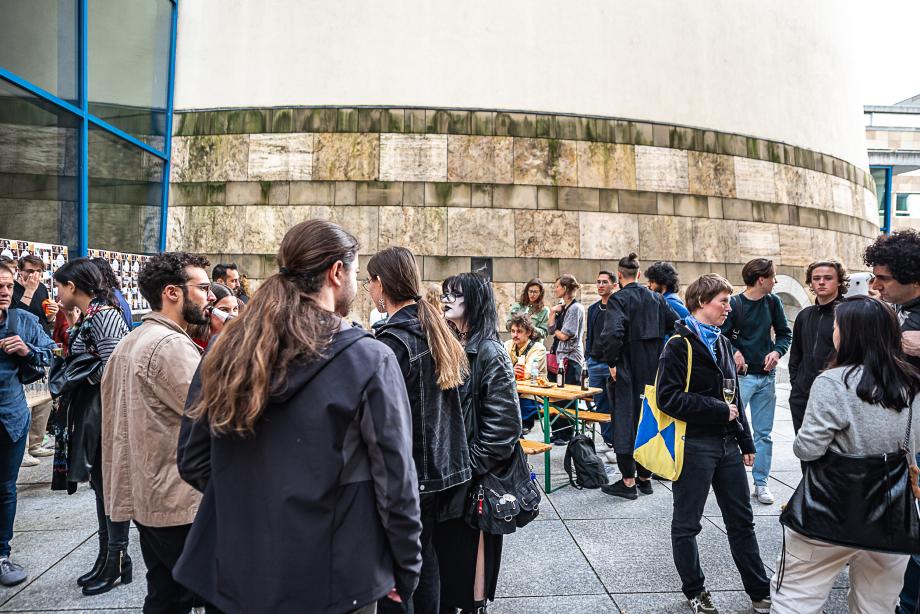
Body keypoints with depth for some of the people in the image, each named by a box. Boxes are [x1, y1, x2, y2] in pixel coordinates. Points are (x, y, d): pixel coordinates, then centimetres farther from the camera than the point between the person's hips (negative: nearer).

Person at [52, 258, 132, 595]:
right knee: (101, 485, 16)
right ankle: (106, 557, 29)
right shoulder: (88, 317, 13)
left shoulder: (104, 316, -16)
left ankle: (117, 561, 15)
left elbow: (110, 369, -22)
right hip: (90, 414, 10)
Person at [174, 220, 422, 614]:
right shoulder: (369, 360, -18)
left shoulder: (223, 351, -5)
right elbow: (395, 481, -14)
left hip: (237, 574, 4)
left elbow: (192, 462, 3)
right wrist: (406, 569, -1)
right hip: (333, 582, -3)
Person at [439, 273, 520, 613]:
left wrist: (474, 462, -14)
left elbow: (505, 421, -17)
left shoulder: (489, 353, -14)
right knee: (444, 542, 16)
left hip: (475, 475, -6)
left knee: (473, 544, 8)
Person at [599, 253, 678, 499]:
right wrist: (662, 356, 11)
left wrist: (611, 362, -15)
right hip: (653, 372, 6)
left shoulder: (619, 299, -13)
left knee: (625, 421, 2)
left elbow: (612, 333, -27)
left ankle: (628, 481, 7)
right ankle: (645, 477, 24)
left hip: (627, 372, -6)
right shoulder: (657, 299, 7)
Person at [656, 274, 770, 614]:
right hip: (693, 445, -8)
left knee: (742, 522, 16)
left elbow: (733, 396, 19)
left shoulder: (722, 343, 13)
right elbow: (668, 398, -20)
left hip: (726, 443, 8)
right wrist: (718, 410, -16)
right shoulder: (679, 344, -12)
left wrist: (746, 441, 16)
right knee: (686, 524, 7)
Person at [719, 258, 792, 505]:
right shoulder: (734, 304, -10)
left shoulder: (773, 302, 4)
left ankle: (761, 483, 20)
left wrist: (777, 351, -6)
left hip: (766, 376, 5)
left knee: (764, 433, 10)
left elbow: (785, 333, 12)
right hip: (740, 375, -5)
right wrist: (734, 352, -23)